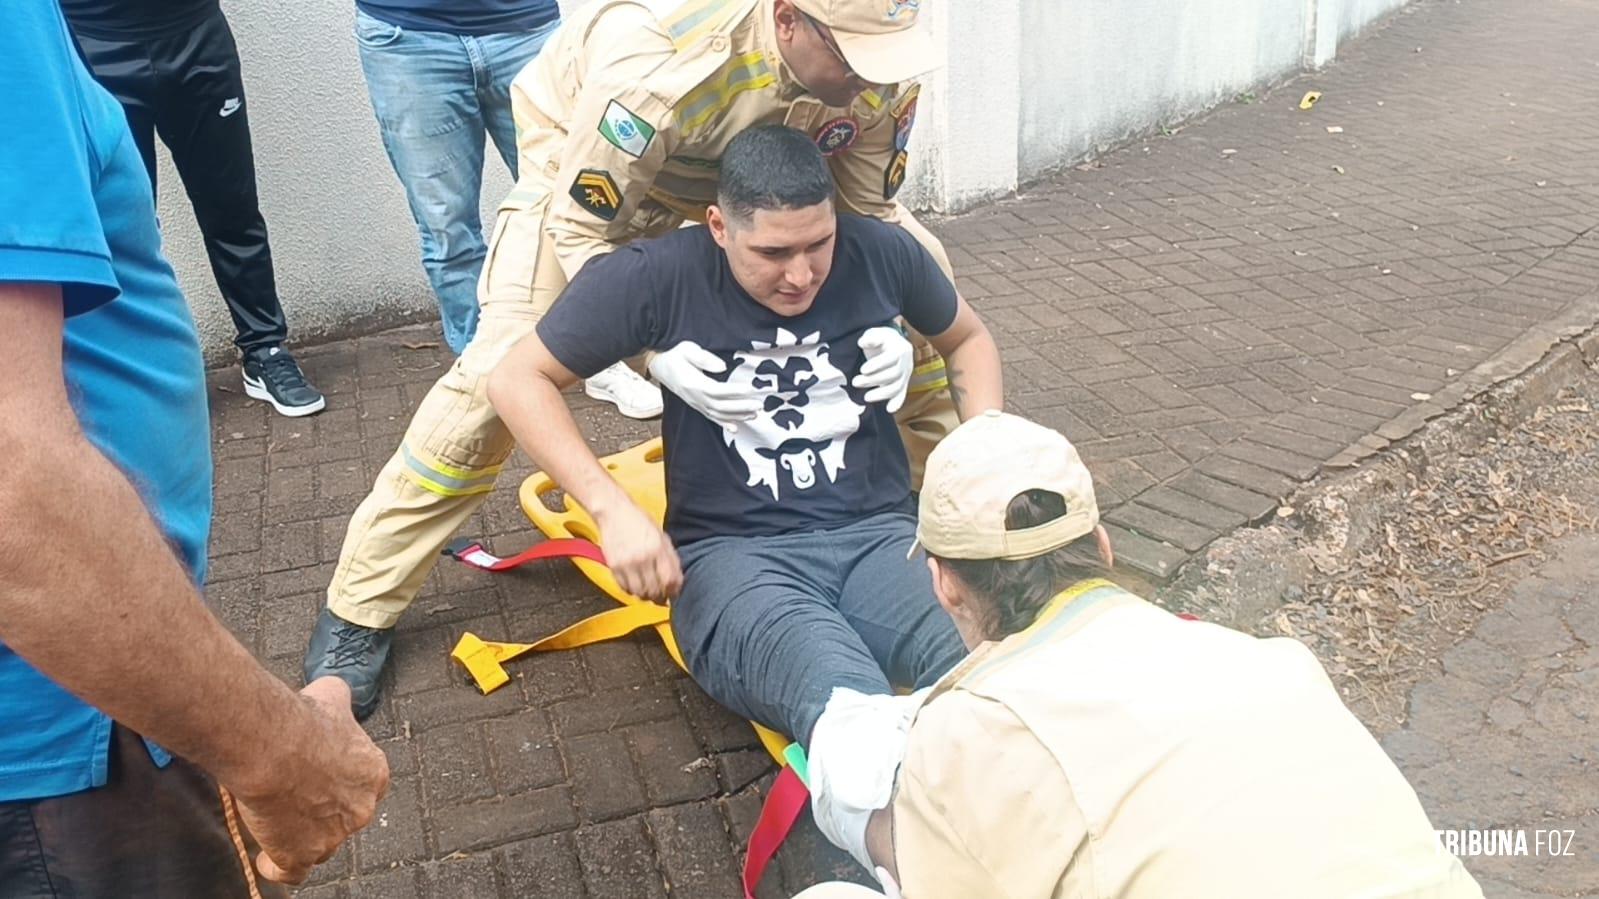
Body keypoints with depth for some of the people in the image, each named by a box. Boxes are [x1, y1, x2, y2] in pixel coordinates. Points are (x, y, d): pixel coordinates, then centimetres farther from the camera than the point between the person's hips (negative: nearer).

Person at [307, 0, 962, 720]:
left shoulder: (880, 71, -27)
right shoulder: (658, 67, -43)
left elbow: (872, 215, -12)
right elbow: (581, 228, -30)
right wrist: (654, 349, -44)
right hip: (586, 167, -5)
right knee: (500, 369, -20)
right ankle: (357, 612, -5)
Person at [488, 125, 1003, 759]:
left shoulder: (879, 253, 5)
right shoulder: (662, 277, -5)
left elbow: (967, 339, 24)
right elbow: (516, 379, 0)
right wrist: (613, 509, -13)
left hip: (878, 533, 3)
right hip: (735, 553, -2)